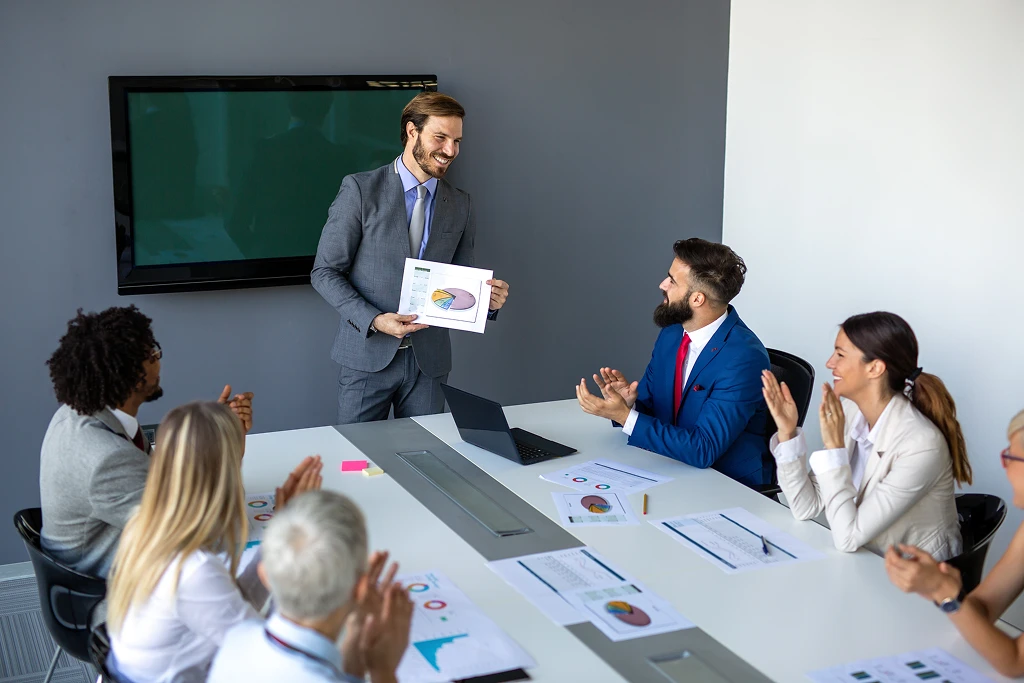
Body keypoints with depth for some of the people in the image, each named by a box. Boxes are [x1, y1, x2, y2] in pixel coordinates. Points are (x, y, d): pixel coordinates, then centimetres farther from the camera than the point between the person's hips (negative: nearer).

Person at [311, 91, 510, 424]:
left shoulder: (460, 206, 7)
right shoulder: (360, 189, -5)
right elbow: (325, 272, -5)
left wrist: (487, 300, -9)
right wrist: (374, 320, -19)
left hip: (429, 360, 3)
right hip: (368, 355, -3)